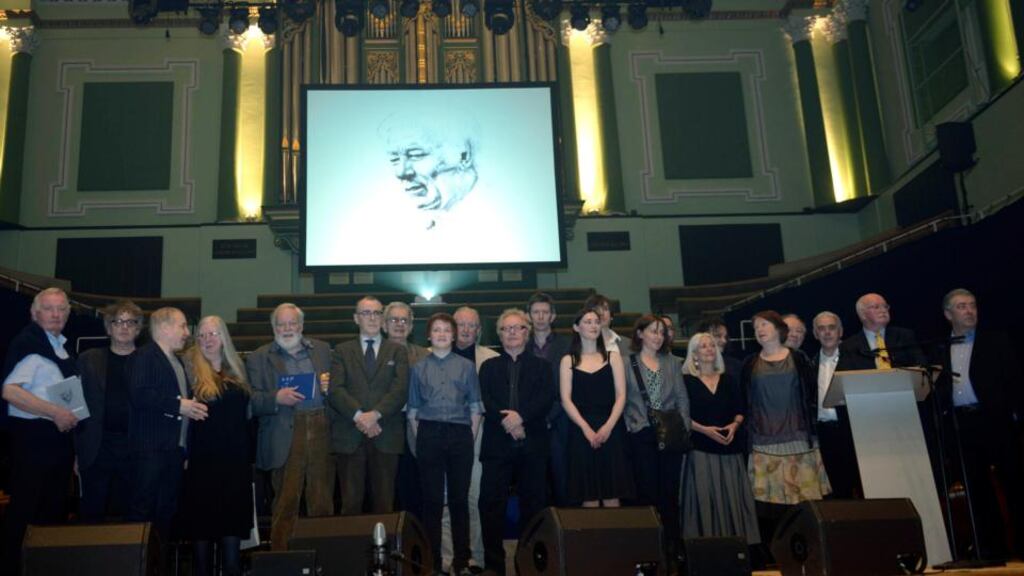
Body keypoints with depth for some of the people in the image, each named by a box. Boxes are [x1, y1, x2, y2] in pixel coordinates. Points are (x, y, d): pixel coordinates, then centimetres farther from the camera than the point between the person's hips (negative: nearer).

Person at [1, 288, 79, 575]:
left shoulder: (60, 344, 12)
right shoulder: (28, 343, -14)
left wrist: (72, 415, 10)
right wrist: (55, 412, -25)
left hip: (60, 435, 9)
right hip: (32, 436, -9)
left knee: (55, 506, 16)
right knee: (24, 508, 0)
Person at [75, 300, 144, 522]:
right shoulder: (89, 360, 9)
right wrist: (77, 452, 0)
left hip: (135, 451, 0)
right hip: (96, 451, 1)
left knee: (126, 515, 5)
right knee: (91, 515, 5)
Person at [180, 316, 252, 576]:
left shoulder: (236, 369, 11)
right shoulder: (190, 368, -2)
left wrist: (249, 454, 9)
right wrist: (185, 454, -16)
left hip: (235, 457, 4)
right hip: (203, 458, -4)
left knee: (233, 517, 6)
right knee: (203, 517, 4)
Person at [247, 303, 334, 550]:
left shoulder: (322, 350, 15)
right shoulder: (259, 358, 7)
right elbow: (252, 401, 0)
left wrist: (330, 386, -5)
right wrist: (276, 398, -17)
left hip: (322, 432, 3)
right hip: (286, 437, -2)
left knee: (323, 502, 6)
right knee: (285, 503, -3)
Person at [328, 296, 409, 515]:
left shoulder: (397, 351, 12)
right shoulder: (342, 351, 12)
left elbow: (401, 390, -2)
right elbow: (335, 390, -1)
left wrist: (375, 414, -15)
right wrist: (359, 416, -15)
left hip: (386, 435, 0)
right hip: (349, 436, 0)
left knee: (384, 502, 3)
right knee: (350, 501, 1)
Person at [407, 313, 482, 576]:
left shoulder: (466, 366, 7)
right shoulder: (418, 368, 8)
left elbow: (475, 407, 6)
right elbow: (413, 409, 9)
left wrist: (470, 438, -1)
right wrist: (420, 440, 2)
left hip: (460, 434, 0)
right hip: (429, 433, 0)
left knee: (459, 499, 5)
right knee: (432, 500, 3)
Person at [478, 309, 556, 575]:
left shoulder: (541, 365, 14)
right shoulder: (489, 366, 15)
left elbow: (547, 399, -2)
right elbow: (485, 401, 1)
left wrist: (521, 416, -16)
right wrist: (507, 422, -14)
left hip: (533, 445, 0)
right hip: (497, 444, 0)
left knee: (532, 504, 3)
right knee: (492, 505, -3)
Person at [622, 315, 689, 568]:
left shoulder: (672, 362, 12)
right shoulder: (628, 362, 3)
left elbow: (682, 398, 9)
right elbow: (622, 399, 1)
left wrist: (683, 428, -1)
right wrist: (631, 426, -8)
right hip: (642, 436, -2)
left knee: (670, 493, 5)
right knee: (648, 493, 1)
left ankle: (671, 548, 14)